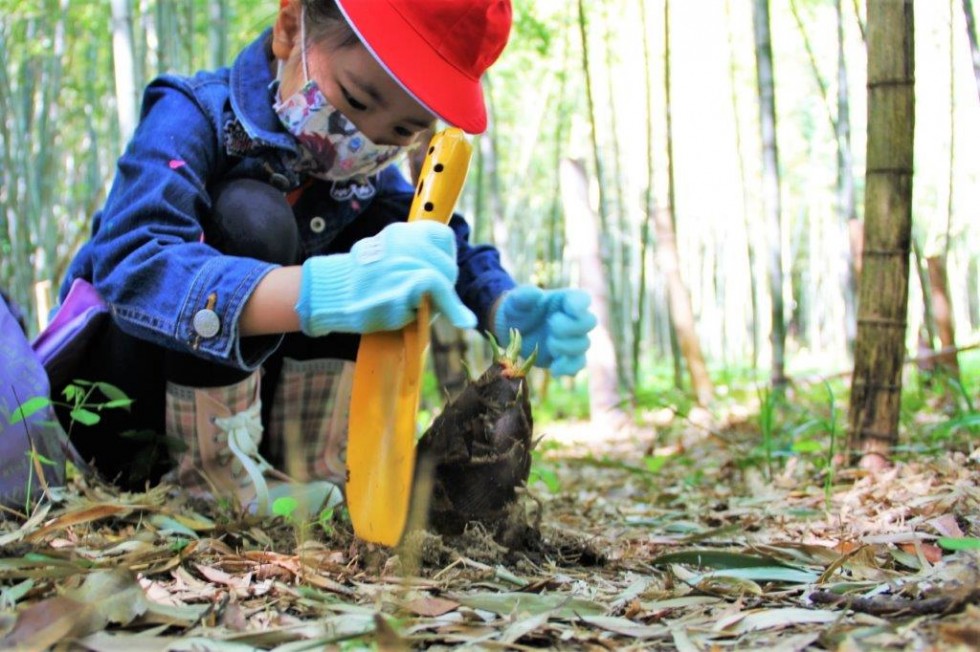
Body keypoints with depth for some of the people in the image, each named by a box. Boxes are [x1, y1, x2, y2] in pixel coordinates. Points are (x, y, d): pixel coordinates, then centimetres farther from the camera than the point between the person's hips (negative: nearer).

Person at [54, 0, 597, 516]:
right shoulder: (192, 117, -24)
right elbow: (131, 268, -41)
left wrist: (507, 309, -29)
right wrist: (318, 292, -58)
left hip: (246, 395, 6)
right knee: (249, 218, -30)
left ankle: (303, 469, -9)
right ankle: (209, 474, -20)